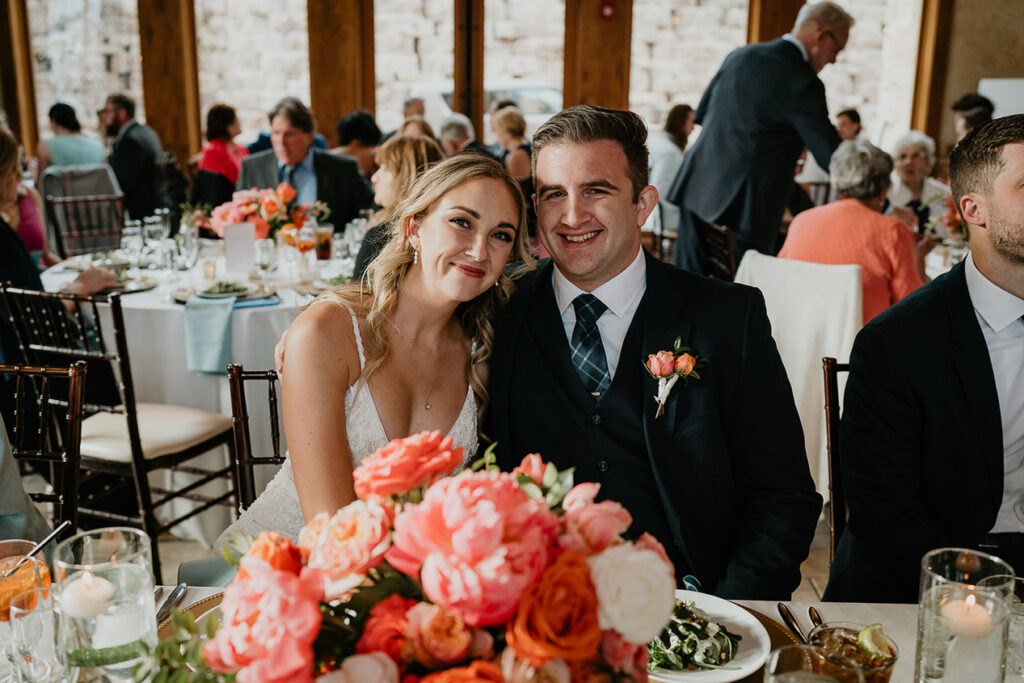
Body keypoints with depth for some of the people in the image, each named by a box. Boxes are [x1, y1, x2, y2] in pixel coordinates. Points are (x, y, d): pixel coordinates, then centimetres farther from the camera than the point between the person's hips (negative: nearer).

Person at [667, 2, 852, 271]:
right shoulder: (801, 82, -10)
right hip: (745, 205, -7)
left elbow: (701, 116, 20)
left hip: (696, 189, 7)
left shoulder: (739, 56, 11)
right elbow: (830, 154, -9)